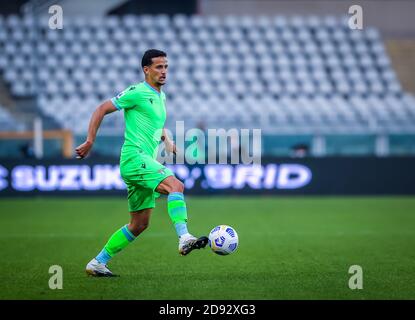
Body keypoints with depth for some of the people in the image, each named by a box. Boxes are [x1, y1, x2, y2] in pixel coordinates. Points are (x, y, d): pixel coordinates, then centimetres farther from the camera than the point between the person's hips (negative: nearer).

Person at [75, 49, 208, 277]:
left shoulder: (160, 97, 20)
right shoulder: (137, 93, -6)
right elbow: (101, 110, -5)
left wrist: (167, 140, 16)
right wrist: (90, 142, -11)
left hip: (146, 160, 9)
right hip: (134, 157, -9)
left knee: (140, 224, 9)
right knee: (176, 185, -29)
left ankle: (98, 263, 15)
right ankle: (184, 239, -40)